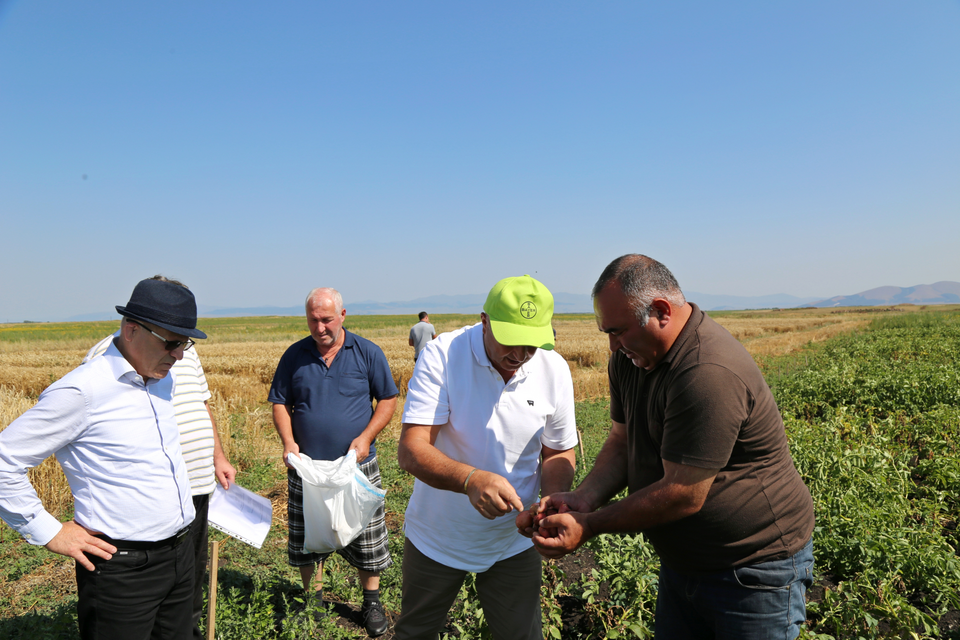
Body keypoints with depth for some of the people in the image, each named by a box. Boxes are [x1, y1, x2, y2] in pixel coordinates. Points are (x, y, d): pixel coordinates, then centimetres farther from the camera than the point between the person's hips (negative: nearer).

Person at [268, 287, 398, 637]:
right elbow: (280, 403, 8)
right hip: (307, 467, 2)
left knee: (365, 536, 7)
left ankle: (371, 601, 27)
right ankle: (312, 599, 34)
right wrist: (288, 441, -9)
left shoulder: (368, 353, -2)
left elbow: (388, 399, 1)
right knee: (307, 535, 12)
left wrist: (366, 437, -12)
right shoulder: (294, 355, 3)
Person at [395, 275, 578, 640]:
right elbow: (411, 451, -27)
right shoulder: (442, 356, -23)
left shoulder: (555, 371, -12)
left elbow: (560, 453, 0)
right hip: (435, 538, -1)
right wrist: (470, 479, -45)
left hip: (513, 542, 2)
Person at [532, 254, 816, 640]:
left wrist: (590, 526, -21)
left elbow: (684, 495, -28)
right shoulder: (631, 357, -2)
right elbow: (622, 442, 5)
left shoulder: (709, 374, -31)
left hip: (755, 571, -8)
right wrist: (583, 499, -12)